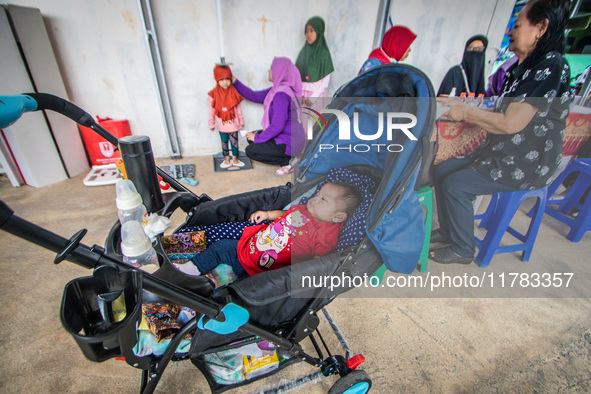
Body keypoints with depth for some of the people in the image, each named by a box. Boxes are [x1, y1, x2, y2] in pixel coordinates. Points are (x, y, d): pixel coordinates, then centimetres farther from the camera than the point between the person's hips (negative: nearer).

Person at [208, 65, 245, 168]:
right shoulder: (214, 94, -7)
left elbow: (238, 109, 3)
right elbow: (212, 111, 1)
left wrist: (241, 121, 7)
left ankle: (235, 160, 26)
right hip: (221, 126, 0)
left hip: (233, 124, 0)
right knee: (224, 143, 12)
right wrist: (211, 124, 4)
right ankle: (227, 160, 27)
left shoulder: (234, 93, -5)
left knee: (234, 142, 10)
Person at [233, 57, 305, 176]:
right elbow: (253, 96, 14)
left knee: (250, 150, -10)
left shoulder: (281, 94, -22)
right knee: (251, 137, 17)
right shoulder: (277, 89, 9)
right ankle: (288, 157, 10)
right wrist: (234, 81, 13)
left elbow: (277, 126, -26)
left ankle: (288, 162, -3)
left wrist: (257, 138, -14)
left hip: (290, 142, -10)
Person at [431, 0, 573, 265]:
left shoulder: (551, 66, -18)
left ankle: (463, 250, 0)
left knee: (455, 184, -20)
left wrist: (466, 111, -12)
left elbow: (510, 123, -25)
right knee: (441, 171, 1)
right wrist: (461, 105, 7)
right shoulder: (525, 67, 12)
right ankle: (447, 231, 16)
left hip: (525, 164, -9)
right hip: (501, 154, 9)